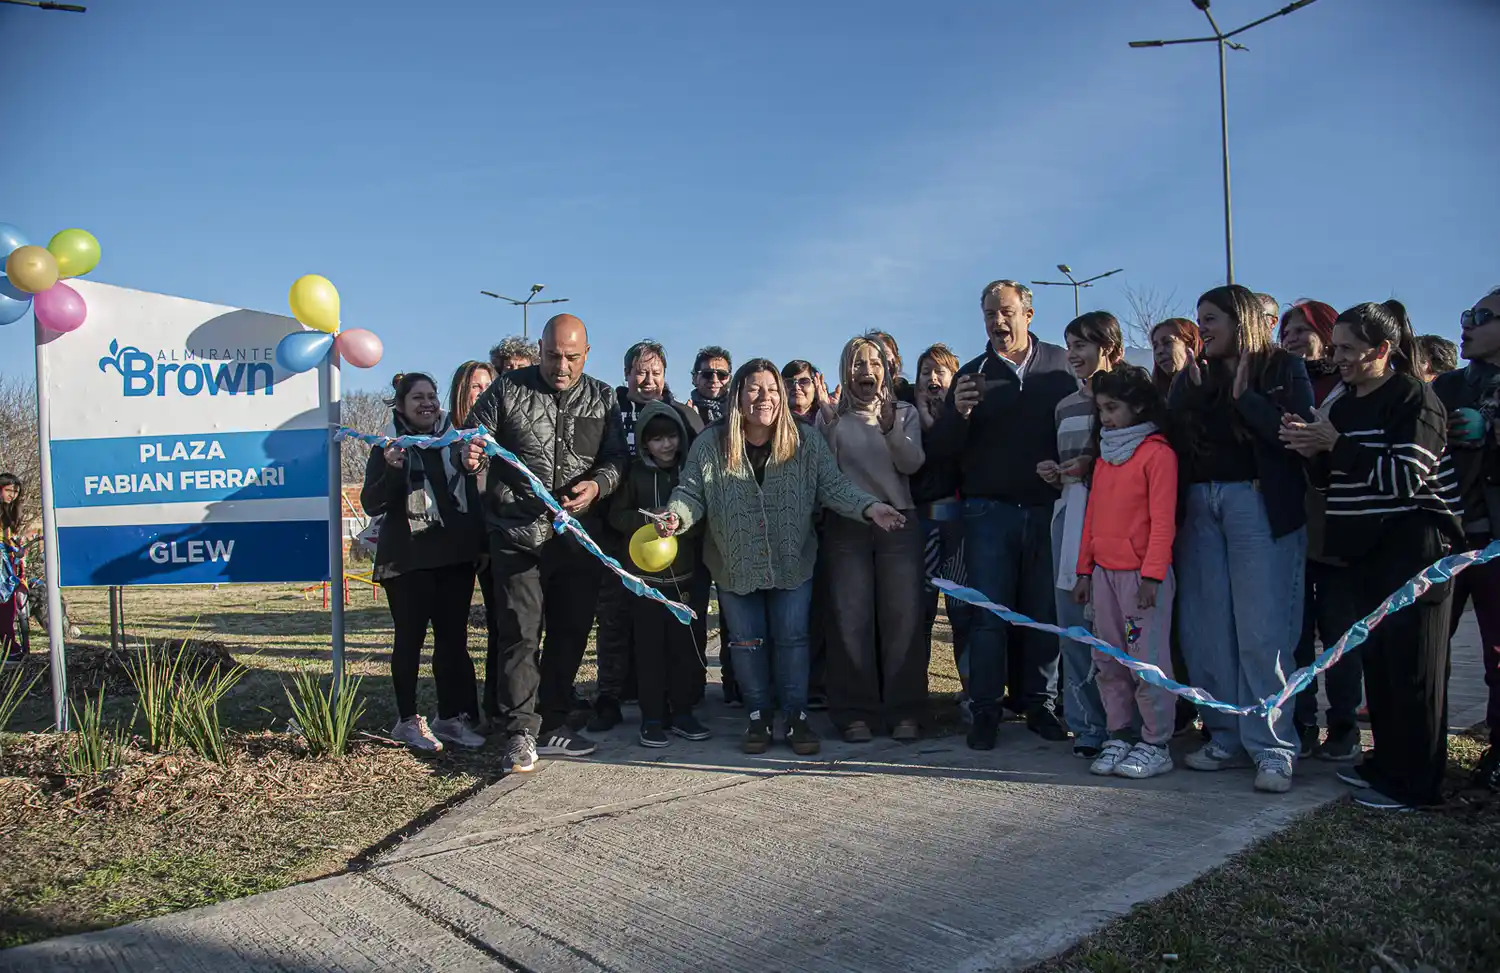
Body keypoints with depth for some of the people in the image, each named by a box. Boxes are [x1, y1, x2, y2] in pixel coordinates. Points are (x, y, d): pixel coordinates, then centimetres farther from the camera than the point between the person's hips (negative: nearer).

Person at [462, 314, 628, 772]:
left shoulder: (602, 399, 7)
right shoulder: (507, 390, 1)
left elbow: (617, 458, 6)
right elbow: (473, 438, 3)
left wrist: (598, 484, -15)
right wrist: (470, 452, -21)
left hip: (579, 538, 3)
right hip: (518, 536, -3)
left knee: (570, 633, 10)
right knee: (522, 633, -4)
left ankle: (552, 726, 24)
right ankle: (522, 733, 6)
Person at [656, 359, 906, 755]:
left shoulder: (806, 441, -6)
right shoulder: (710, 445, -8)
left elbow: (834, 486, -9)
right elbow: (691, 492, -9)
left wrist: (869, 506, -26)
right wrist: (675, 517, -30)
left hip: (792, 563, 0)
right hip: (736, 566, 0)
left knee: (792, 639, 4)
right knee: (747, 642, 9)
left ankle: (796, 716, 17)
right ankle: (759, 715, 24)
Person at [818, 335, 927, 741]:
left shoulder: (905, 412, 12)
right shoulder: (832, 418, 10)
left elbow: (912, 463, -3)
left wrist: (890, 428, -18)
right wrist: (827, 427, -9)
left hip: (898, 521, 0)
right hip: (846, 525, 0)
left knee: (902, 616, -4)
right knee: (852, 618, -3)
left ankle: (904, 711, 3)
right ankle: (856, 712, 4)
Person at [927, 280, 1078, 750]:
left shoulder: (1060, 365, 7)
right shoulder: (972, 375, 7)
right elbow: (943, 450, 2)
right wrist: (957, 414, -17)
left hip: (1048, 509, 0)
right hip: (989, 512, 0)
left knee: (1044, 613, 7)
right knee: (989, 615, 1)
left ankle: (1039, 703, 21)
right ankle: (985, 711, 10)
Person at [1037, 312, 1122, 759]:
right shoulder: (1064, 407, 20)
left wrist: (1095, 465, -13)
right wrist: (1053, 474, 9)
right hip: (1069, 514, 6)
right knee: (1073, 623, 5)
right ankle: (1086, 723, 13)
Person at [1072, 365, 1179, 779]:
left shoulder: (1158, 453, -7)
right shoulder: (1105, 454, 16)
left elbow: (1163, 521, -12)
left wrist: (1151, 575, -17)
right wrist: (1085, 569, 14)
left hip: (1142, 573, -7)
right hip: (1104, 571, 7)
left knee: (1148, 661, -3)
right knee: (1109, 661, 10)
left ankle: (1155, 745, 7)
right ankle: (1119, 737, 20)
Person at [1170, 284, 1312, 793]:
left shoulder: (1282, 369, 4)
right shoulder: (1193, 375, 17)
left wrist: (1243, 396, -9)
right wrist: (1194, 394, -8)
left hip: (1258, 502, -5)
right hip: (1200, 503, 5)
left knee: (1262, 631, -6)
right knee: (1206, 630, 4)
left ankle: (1272, 748, 1)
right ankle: (1227, 738, 14)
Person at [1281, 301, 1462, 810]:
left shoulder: (1414, 397, -8)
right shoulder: (1344, 404, 14)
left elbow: (1406, 476, -18)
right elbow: (1331, 480, 16)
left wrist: (1337, 446, -18)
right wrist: (1314, 453, -3)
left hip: (1413, 547, -7)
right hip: (1366, 548, 7)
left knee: (1412, 664, -2)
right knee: (1375, 657, 11)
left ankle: (1413, 782, 5)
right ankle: (1386, 761, 22)